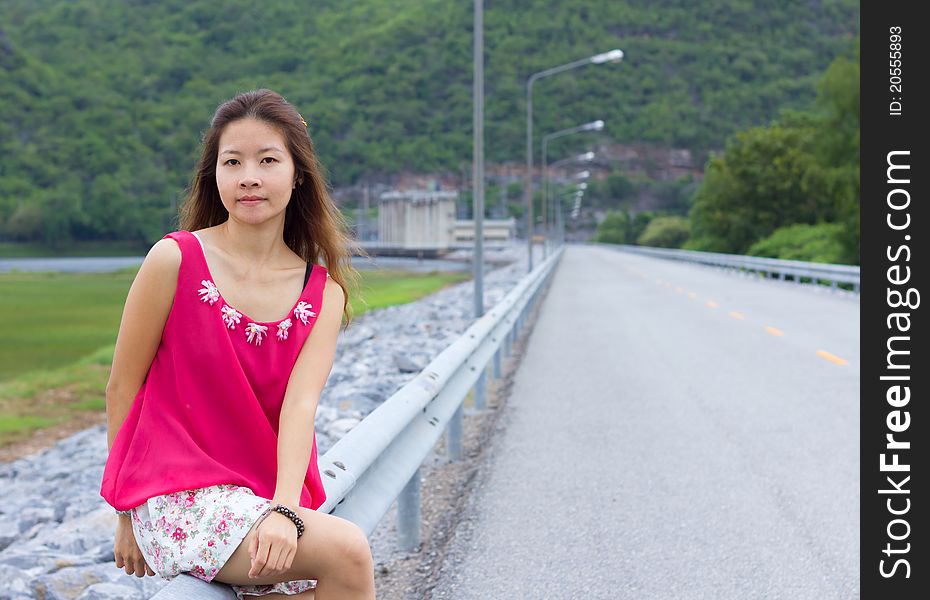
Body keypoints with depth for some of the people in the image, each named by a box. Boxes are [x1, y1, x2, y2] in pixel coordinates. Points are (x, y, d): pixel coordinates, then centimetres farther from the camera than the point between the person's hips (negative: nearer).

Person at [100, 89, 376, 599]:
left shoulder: (324, 293, 4)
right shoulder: (175, 260, -7)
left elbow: (300, 404, -9)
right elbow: (122, 388, -1)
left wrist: (285, 510, -25)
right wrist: (128, 518, 2)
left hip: (265, 500, 4)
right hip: (176, 500, -4)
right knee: (348, 550, -21)